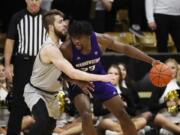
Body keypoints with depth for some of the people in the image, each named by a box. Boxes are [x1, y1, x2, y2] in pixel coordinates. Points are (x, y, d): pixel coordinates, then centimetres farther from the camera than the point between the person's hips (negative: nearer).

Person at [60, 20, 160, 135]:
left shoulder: (101, 40, -22)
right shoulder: (66, 49, -29)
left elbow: (125, 48, -9)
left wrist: (151, 60, -10)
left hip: (99, 79, 3)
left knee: (122, 114, 4)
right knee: (86, 115, -26)